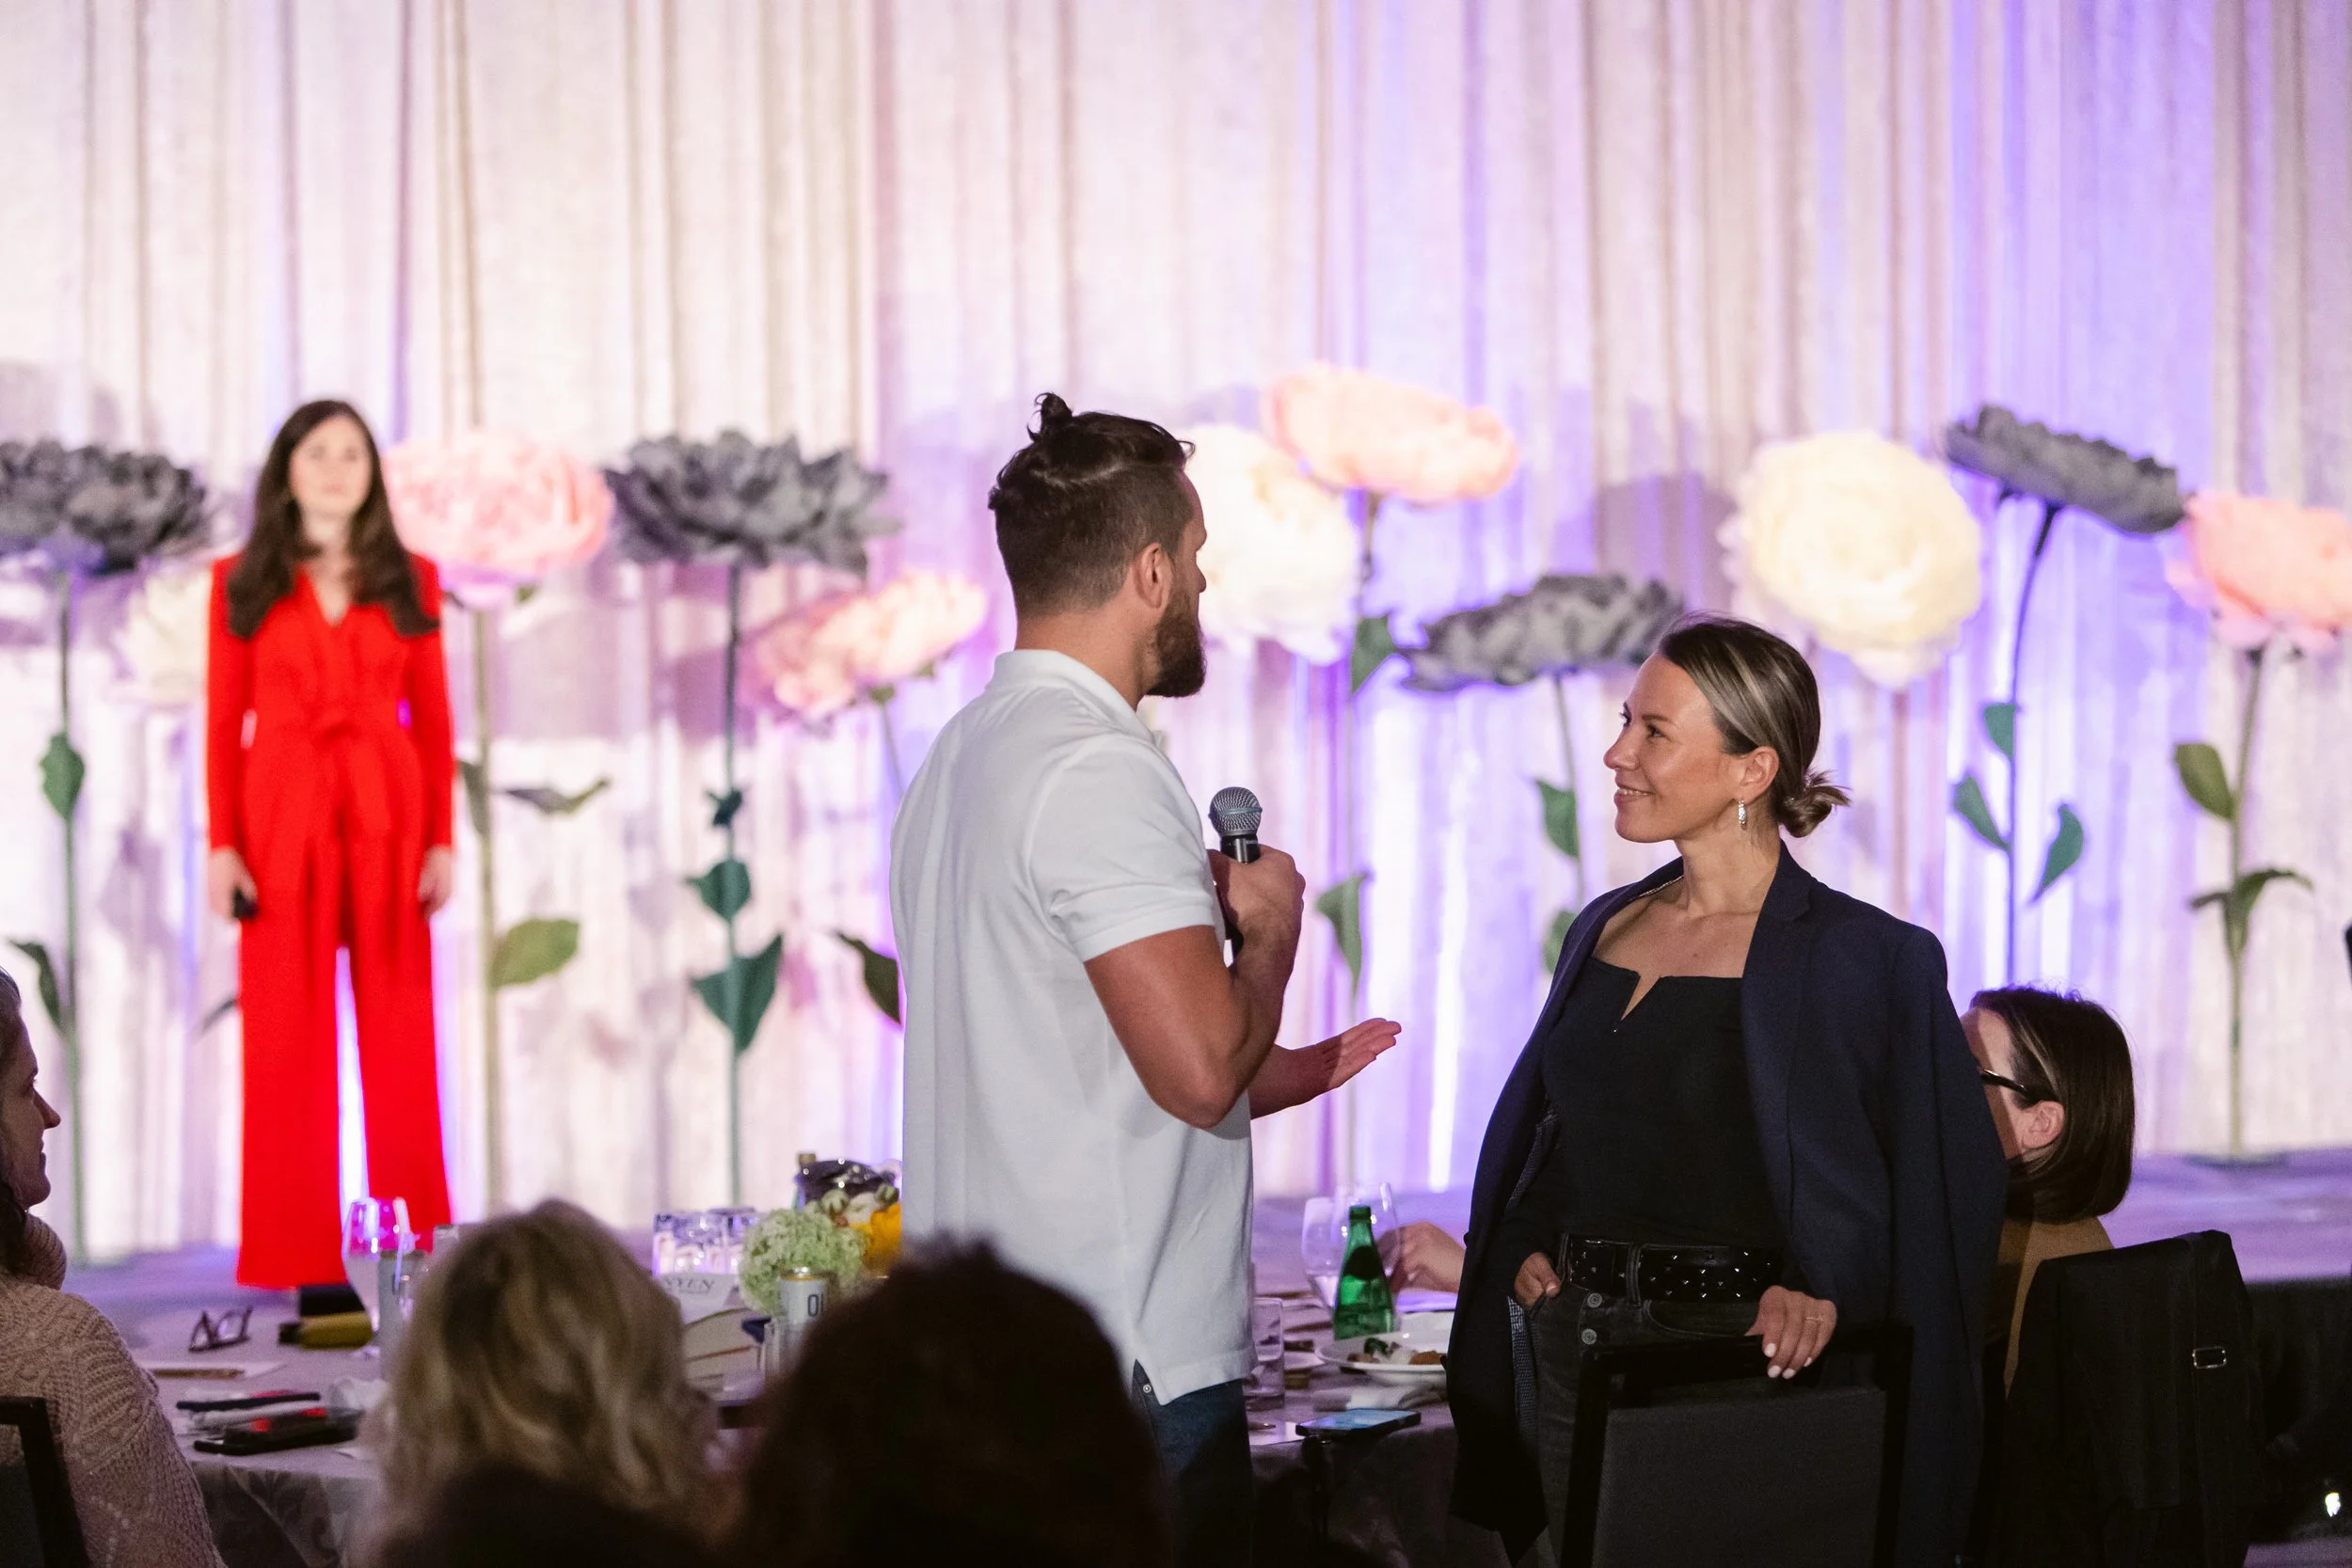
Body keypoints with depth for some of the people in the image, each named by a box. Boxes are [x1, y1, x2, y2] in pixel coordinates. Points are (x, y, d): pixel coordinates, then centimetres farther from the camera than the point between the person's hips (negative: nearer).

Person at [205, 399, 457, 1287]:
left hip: (387, 815, 1)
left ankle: (412, 1243, 8)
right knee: (286, 1033, 0)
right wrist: (222, 845, -5)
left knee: (399, 1032, 2)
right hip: (283, 819, -1)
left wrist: (441, 840, -1)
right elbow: (223, 721, 3)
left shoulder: (409, 579, 9)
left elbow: (433, 716, 7)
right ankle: (293, 1252, 5)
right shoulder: (242, 581, 6)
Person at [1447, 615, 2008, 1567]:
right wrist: (1526, 1248, 6)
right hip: (1572, 1346, 6)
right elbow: (1535, 1125, 21)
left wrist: (1826, 1289, -22)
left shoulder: (1861, 959, -11)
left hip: (1730, 1349, -6)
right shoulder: (1607, 928, 9)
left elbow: (1948, 1175, -12)